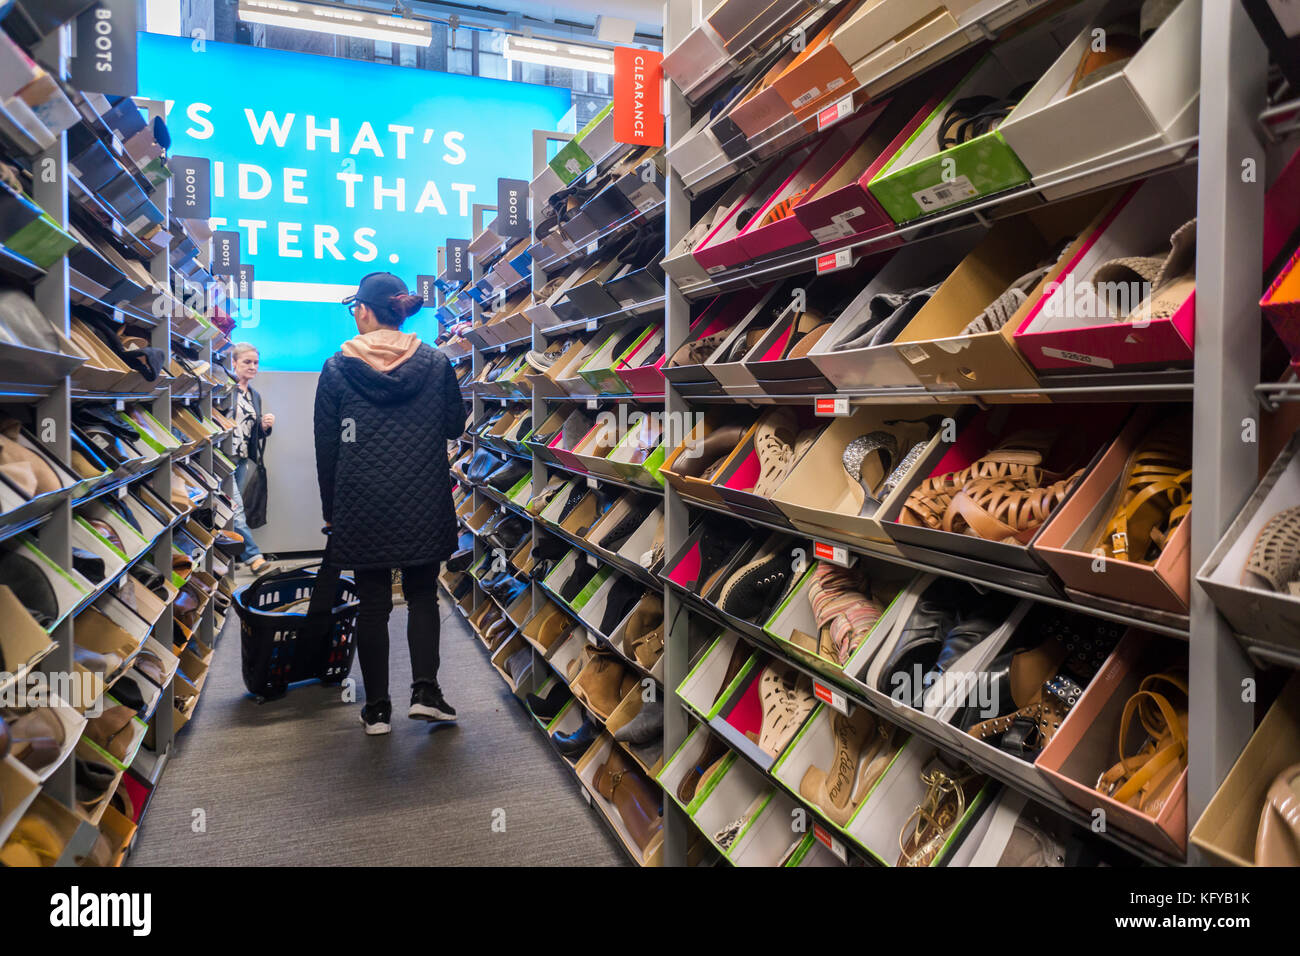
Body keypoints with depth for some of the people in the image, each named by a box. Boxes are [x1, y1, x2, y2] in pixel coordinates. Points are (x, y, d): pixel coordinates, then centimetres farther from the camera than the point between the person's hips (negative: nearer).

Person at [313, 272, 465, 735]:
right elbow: (455, 426, 6)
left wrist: (330, 508, 8)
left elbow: (326, 446, 0)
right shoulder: (436, 363, -1)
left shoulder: (337, 368, -3)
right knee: (422, 596, 14)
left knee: (372, 603, 8)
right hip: (424, 505, 1)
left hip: (363, 506, 0)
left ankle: (377, 709, 15)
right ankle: (425, 690, 3)